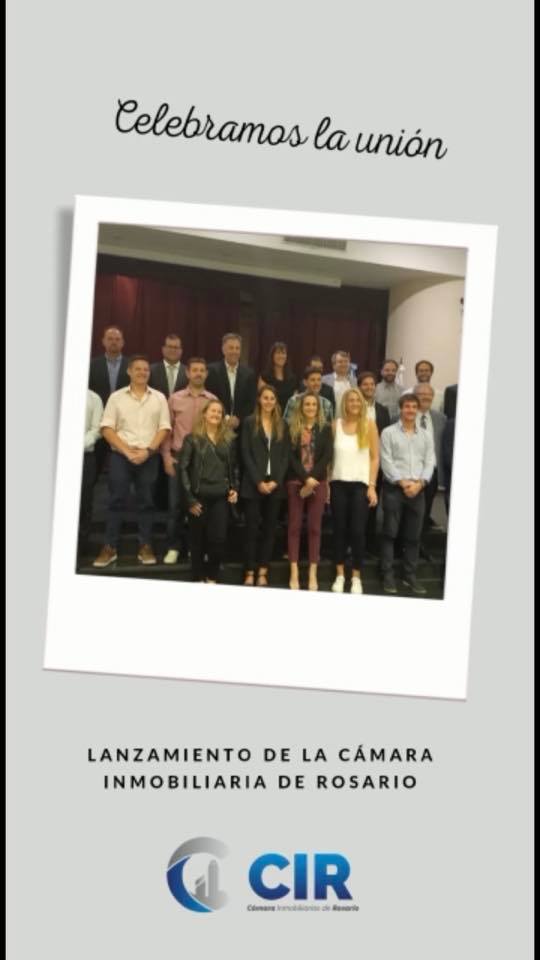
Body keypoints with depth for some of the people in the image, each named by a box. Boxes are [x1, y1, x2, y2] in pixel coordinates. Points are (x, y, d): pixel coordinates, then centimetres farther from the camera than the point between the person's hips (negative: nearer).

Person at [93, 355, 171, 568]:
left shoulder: (159, 398, 8)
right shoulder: (116, 397, 6)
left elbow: (164, 428, 3)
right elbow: (107, 428, 0)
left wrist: (148, 450, -10)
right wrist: (127, 450, -10)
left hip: (148, 457, 1)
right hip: (120, 455, -1)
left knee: (146, 502, 4)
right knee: (116, 501, -2)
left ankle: (145, 547, 10)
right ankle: (110, 548, 3)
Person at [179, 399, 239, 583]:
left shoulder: (228, 439, 11)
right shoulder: (192, 439, -1)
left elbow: (232, 468, 19)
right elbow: (183, 469, -5)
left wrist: (234, 488, 3)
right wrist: (189, 498, -11)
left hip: (221, 497, 3)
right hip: (200, 497, -3)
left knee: (219, 539, -3)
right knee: (198, 540, 5)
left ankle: (212, 578, 15)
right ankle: (198, 579, 17)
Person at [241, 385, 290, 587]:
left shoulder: (282, 425, 10)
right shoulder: (249, 422, 2)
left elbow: (285, 455, 5)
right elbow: (246, 454, -4)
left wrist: (275, 481, -8)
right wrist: (258, 482, -12)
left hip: (275, 484, 3)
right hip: (253, 484, -3)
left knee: (270, 528, 4)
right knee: (251, 528, -1)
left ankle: (263, 572, 9)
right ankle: (249, 572, 4)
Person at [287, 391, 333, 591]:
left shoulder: (325, 428, 6)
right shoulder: (292, 428, 5)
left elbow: (327, 456, -2)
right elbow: (291, 456, -4)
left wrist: (312, 479, -12)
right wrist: (305, 478, -15)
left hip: (318, 482, 0)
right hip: (295, 482, 0)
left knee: (314, 527, 2)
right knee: (294, 526, 0)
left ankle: (313, 575, 4)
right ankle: (294, 574, 3)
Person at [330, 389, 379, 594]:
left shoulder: (369, 425, -1)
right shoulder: (336, 425, 3)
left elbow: (374, 458, -1)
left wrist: (372, 486, -7)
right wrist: (326, 483, 0)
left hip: (360, 484, -2)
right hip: (338, 483, 2)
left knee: (358, 531, -2)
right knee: (339, 529, 6)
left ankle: (356, 577, 7)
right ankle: (339, 575, 14)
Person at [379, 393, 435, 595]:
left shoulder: (425, 435, 12)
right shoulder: (389, 432, 1)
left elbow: (429, 462, 5)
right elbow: (386, 462, -6)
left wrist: (420, 483, -10)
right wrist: (402, 482, -13)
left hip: (418, 490, 3)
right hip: (394, 488, -3)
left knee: (413, 535, 6)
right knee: (390, 533, 0)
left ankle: (410, 575, 14)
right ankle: (388, 575, 6)